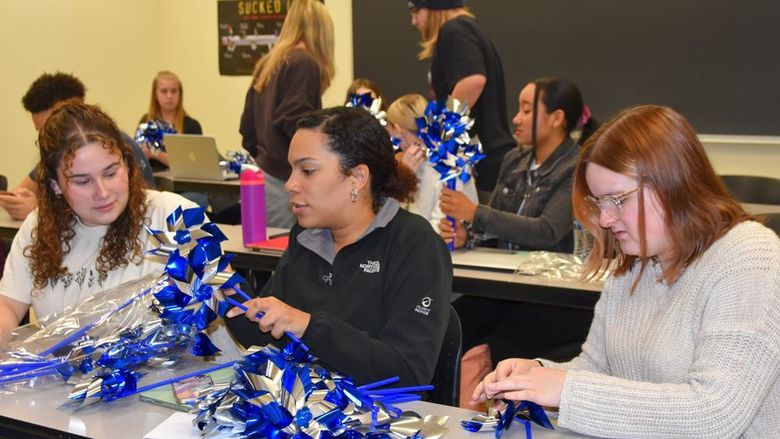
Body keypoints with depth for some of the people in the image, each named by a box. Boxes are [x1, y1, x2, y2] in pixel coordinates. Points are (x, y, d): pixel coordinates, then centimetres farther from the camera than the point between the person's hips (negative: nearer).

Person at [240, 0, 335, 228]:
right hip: (286, 181, -8)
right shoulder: (304, 62, -9)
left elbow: (247, 126, 16)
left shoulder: (265, 64, 15)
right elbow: (295, 122, -18)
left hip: (263, 175, 8)